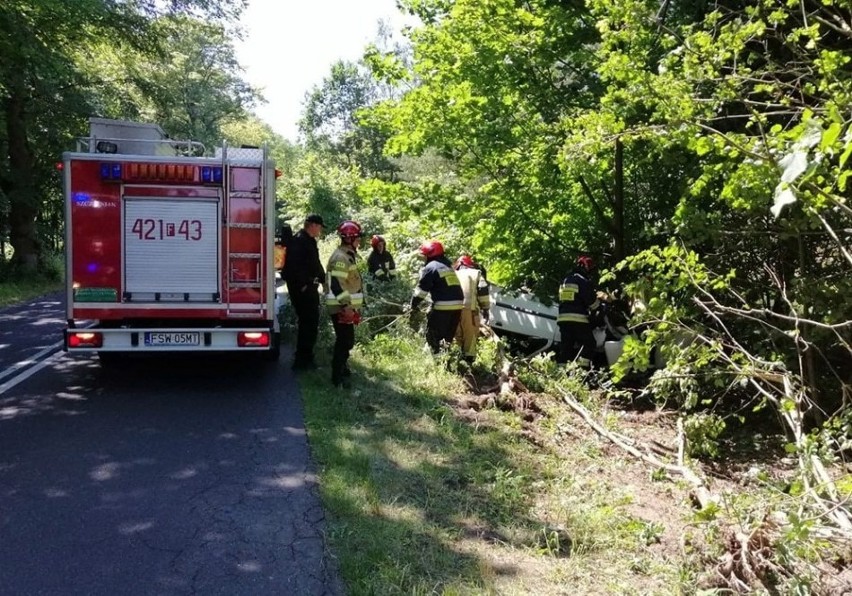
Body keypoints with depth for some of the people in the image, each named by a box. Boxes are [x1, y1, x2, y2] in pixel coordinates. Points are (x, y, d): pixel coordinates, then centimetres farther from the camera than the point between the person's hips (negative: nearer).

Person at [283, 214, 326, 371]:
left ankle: (305, 357, 25)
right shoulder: (298, 240, -16)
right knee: (307, 322, -8)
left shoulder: (310, 241, 17)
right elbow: (294, 265, -25)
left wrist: (323, 279, 14)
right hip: (301, 288, -11)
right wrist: (302, 285, -23)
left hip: (310, 287, 11)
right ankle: (302, 360, -2)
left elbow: (315, 264, 24)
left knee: (311, 322, 15)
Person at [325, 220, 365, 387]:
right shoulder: (340, 257, -18)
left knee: (346, 340, 20)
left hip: (346, 306, 10)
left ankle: (342, 368, 36)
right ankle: (338, 377, -2)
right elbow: (337, 284, -25)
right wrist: (346, 306, -26)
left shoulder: (348, 255, 16)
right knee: (345, 341, -7)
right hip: (341, 308, -10)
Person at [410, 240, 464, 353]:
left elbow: (421, 290, -4)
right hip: (458, 305, 8)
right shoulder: (448, 266, 19)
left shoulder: (430, 267, -4)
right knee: (448, 337, 17)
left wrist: (413, 305, 6)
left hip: (443, 307, -8)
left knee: (433, 336, 2)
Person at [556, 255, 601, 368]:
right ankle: (581, 368, -12)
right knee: (588, 343, 0)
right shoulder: (583, 281, -6)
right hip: (577, 318, -7)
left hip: (563, 317, 7)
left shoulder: (565, 280, 19)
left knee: (566, 346, 10)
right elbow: (591, 300, -7)